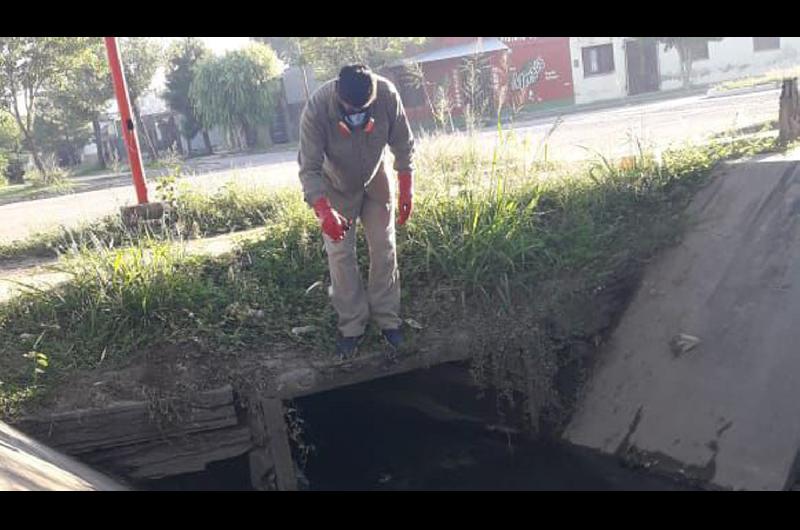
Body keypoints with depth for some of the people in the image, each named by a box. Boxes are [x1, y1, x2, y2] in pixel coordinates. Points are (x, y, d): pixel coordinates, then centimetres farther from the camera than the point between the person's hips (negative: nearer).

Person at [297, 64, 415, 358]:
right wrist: (324, 212, -47)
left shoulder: (387, 94, -30)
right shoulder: (316, 110, -35)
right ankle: (351, 326, 8)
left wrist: (406, 190, -13)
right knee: (340, 254, -3)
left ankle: (387, 318, 17)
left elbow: (403, 144, -14)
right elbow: (309, 169, -33)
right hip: (336, 187, -1)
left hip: (377, 181, 2)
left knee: (384, 249, 3)